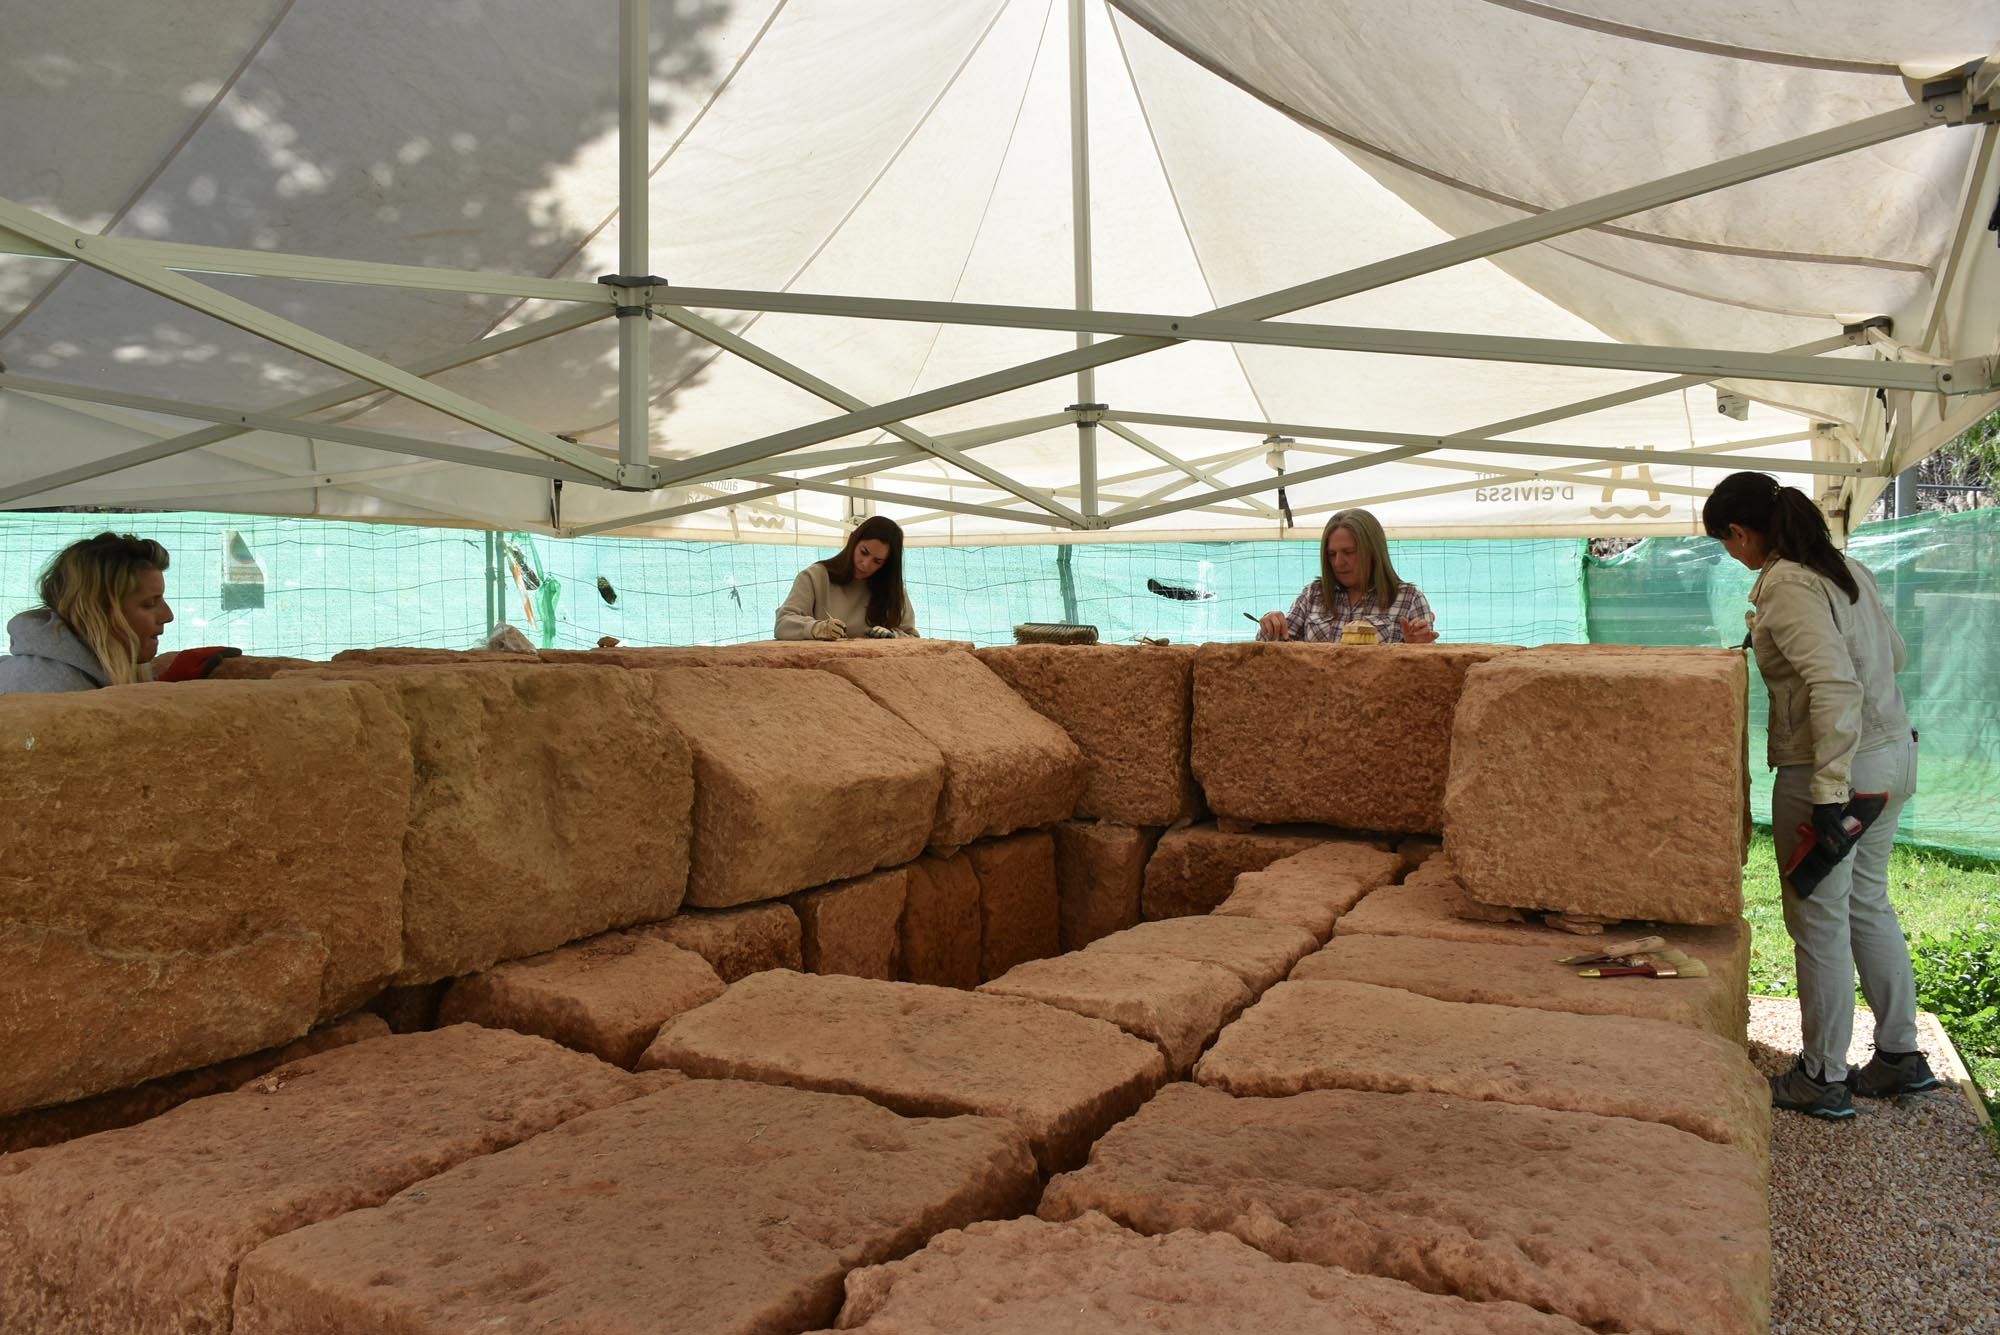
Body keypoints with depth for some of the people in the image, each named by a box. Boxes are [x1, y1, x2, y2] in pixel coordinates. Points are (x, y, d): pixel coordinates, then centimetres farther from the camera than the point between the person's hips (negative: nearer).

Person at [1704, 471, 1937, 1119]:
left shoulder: (1786, 586, -19)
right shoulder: (1847, 567, 8)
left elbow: (1837, 687, -27)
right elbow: (1893, 655, 20)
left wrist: (1829, 795, -26)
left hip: (1836, 767, -9)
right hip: (1894, 754, 9)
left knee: (1819, 919, 4)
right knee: (1868, 904, 21)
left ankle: (1824, 1078, 17)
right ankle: (1901, 1055, 33)